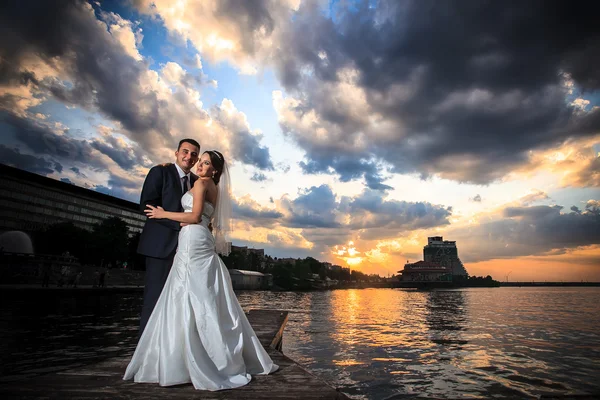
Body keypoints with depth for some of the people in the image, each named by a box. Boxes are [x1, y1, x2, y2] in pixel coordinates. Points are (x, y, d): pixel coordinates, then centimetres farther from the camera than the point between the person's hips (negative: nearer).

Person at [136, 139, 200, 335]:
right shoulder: (160, 172, -2)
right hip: (162, 244, -6)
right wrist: (179, 223, -18)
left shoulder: (196, 181, 15)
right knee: (155, 296, -3)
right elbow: (146, 205, -11)